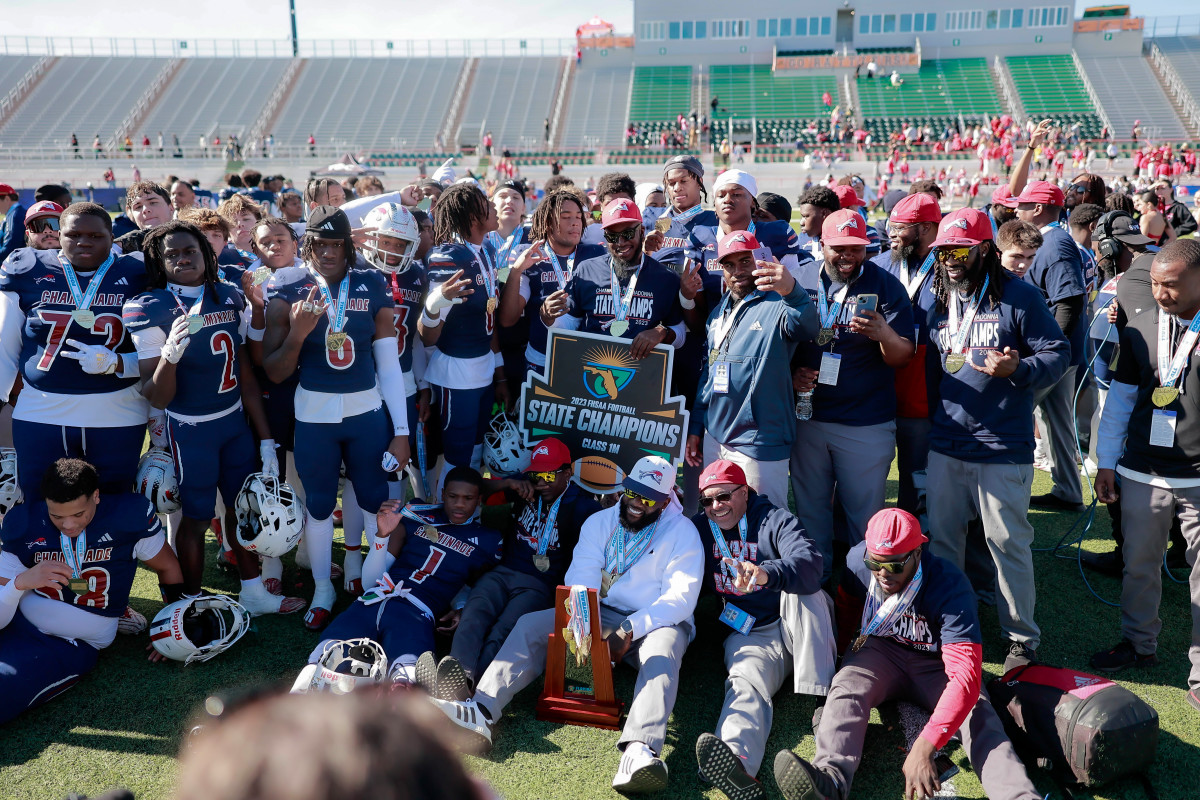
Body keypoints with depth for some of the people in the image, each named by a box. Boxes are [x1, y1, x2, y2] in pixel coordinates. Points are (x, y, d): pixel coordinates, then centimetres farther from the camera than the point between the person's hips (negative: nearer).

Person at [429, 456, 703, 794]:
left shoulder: (682, 532, -2)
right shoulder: (599, 522, 9)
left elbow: (681, 597, -12)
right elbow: (580, 579, -2)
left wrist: (629, 631, -23)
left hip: (655, 622, -4)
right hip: (601, 615, 4)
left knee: (662, 655, -38)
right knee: (530, 624, -18)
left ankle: (639, 751, -62)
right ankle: (481, 711, -38)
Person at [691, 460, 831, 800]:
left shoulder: (775, 520, -4)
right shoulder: (700, 528, 10)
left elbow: (809, 563, -25)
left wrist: (767, 573, -46)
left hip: (796, 627, -1)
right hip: (748, 635, 1)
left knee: (803, 588, -32)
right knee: (746, 682, -30)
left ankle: (821, 695, -35)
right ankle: (737, 760, -63)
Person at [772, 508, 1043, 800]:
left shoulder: (950, 587, -29)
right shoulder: (858, 559, -16)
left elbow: (966, 675, -38)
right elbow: (845, 603, 10)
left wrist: (925, 747, -48)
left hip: (935, 663, -2)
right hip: (881, 651, 2)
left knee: (976, 712, -32)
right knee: (846, 687, -31)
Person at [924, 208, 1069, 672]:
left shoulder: (1018, 296, -6)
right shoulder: (939, 302, 11)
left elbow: (1058, 354, -6)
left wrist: (1018, 369, -24)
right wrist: (928, 423, 19)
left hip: (1003, 449, -5)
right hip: (945, 448, 6)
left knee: (1008, 544, 1)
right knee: (940, 538, 12)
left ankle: (1022, 637, 18)